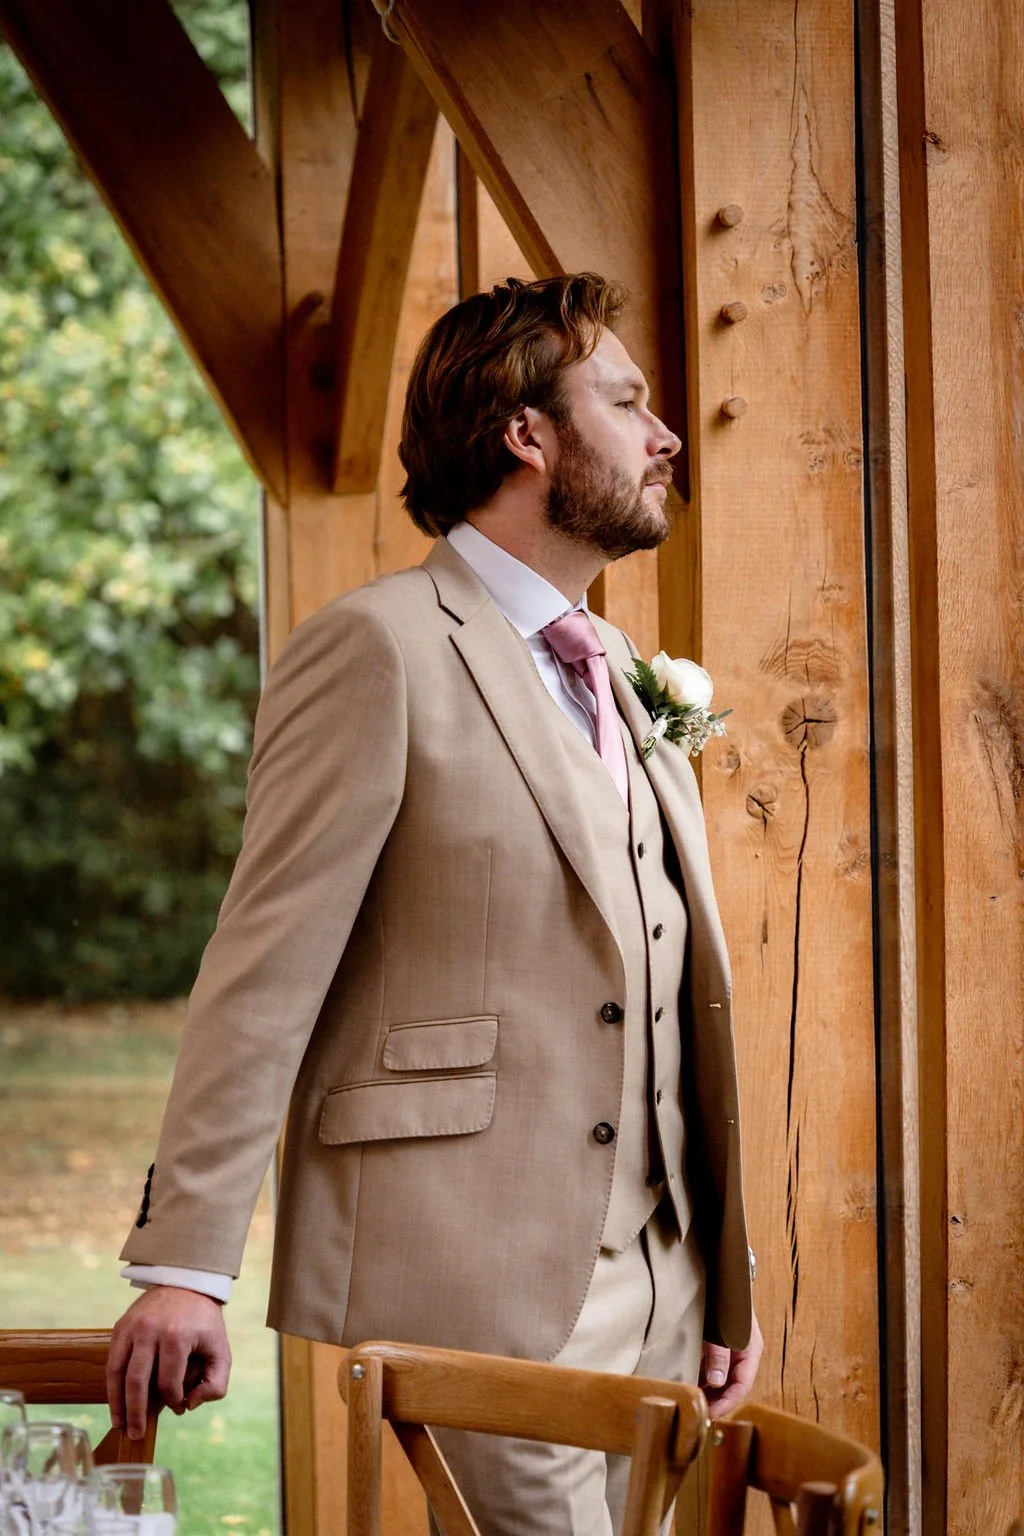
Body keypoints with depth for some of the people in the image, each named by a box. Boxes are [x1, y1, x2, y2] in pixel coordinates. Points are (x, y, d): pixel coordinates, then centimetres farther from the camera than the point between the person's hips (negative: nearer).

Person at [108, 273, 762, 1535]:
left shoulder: (625, 686, 21)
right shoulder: (380, 649, -5)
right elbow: (265, 971, -11)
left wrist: (724, 1281, 17)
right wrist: (184, 1266, -18)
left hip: (652, 1311, 8)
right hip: (460, 1310, -8)